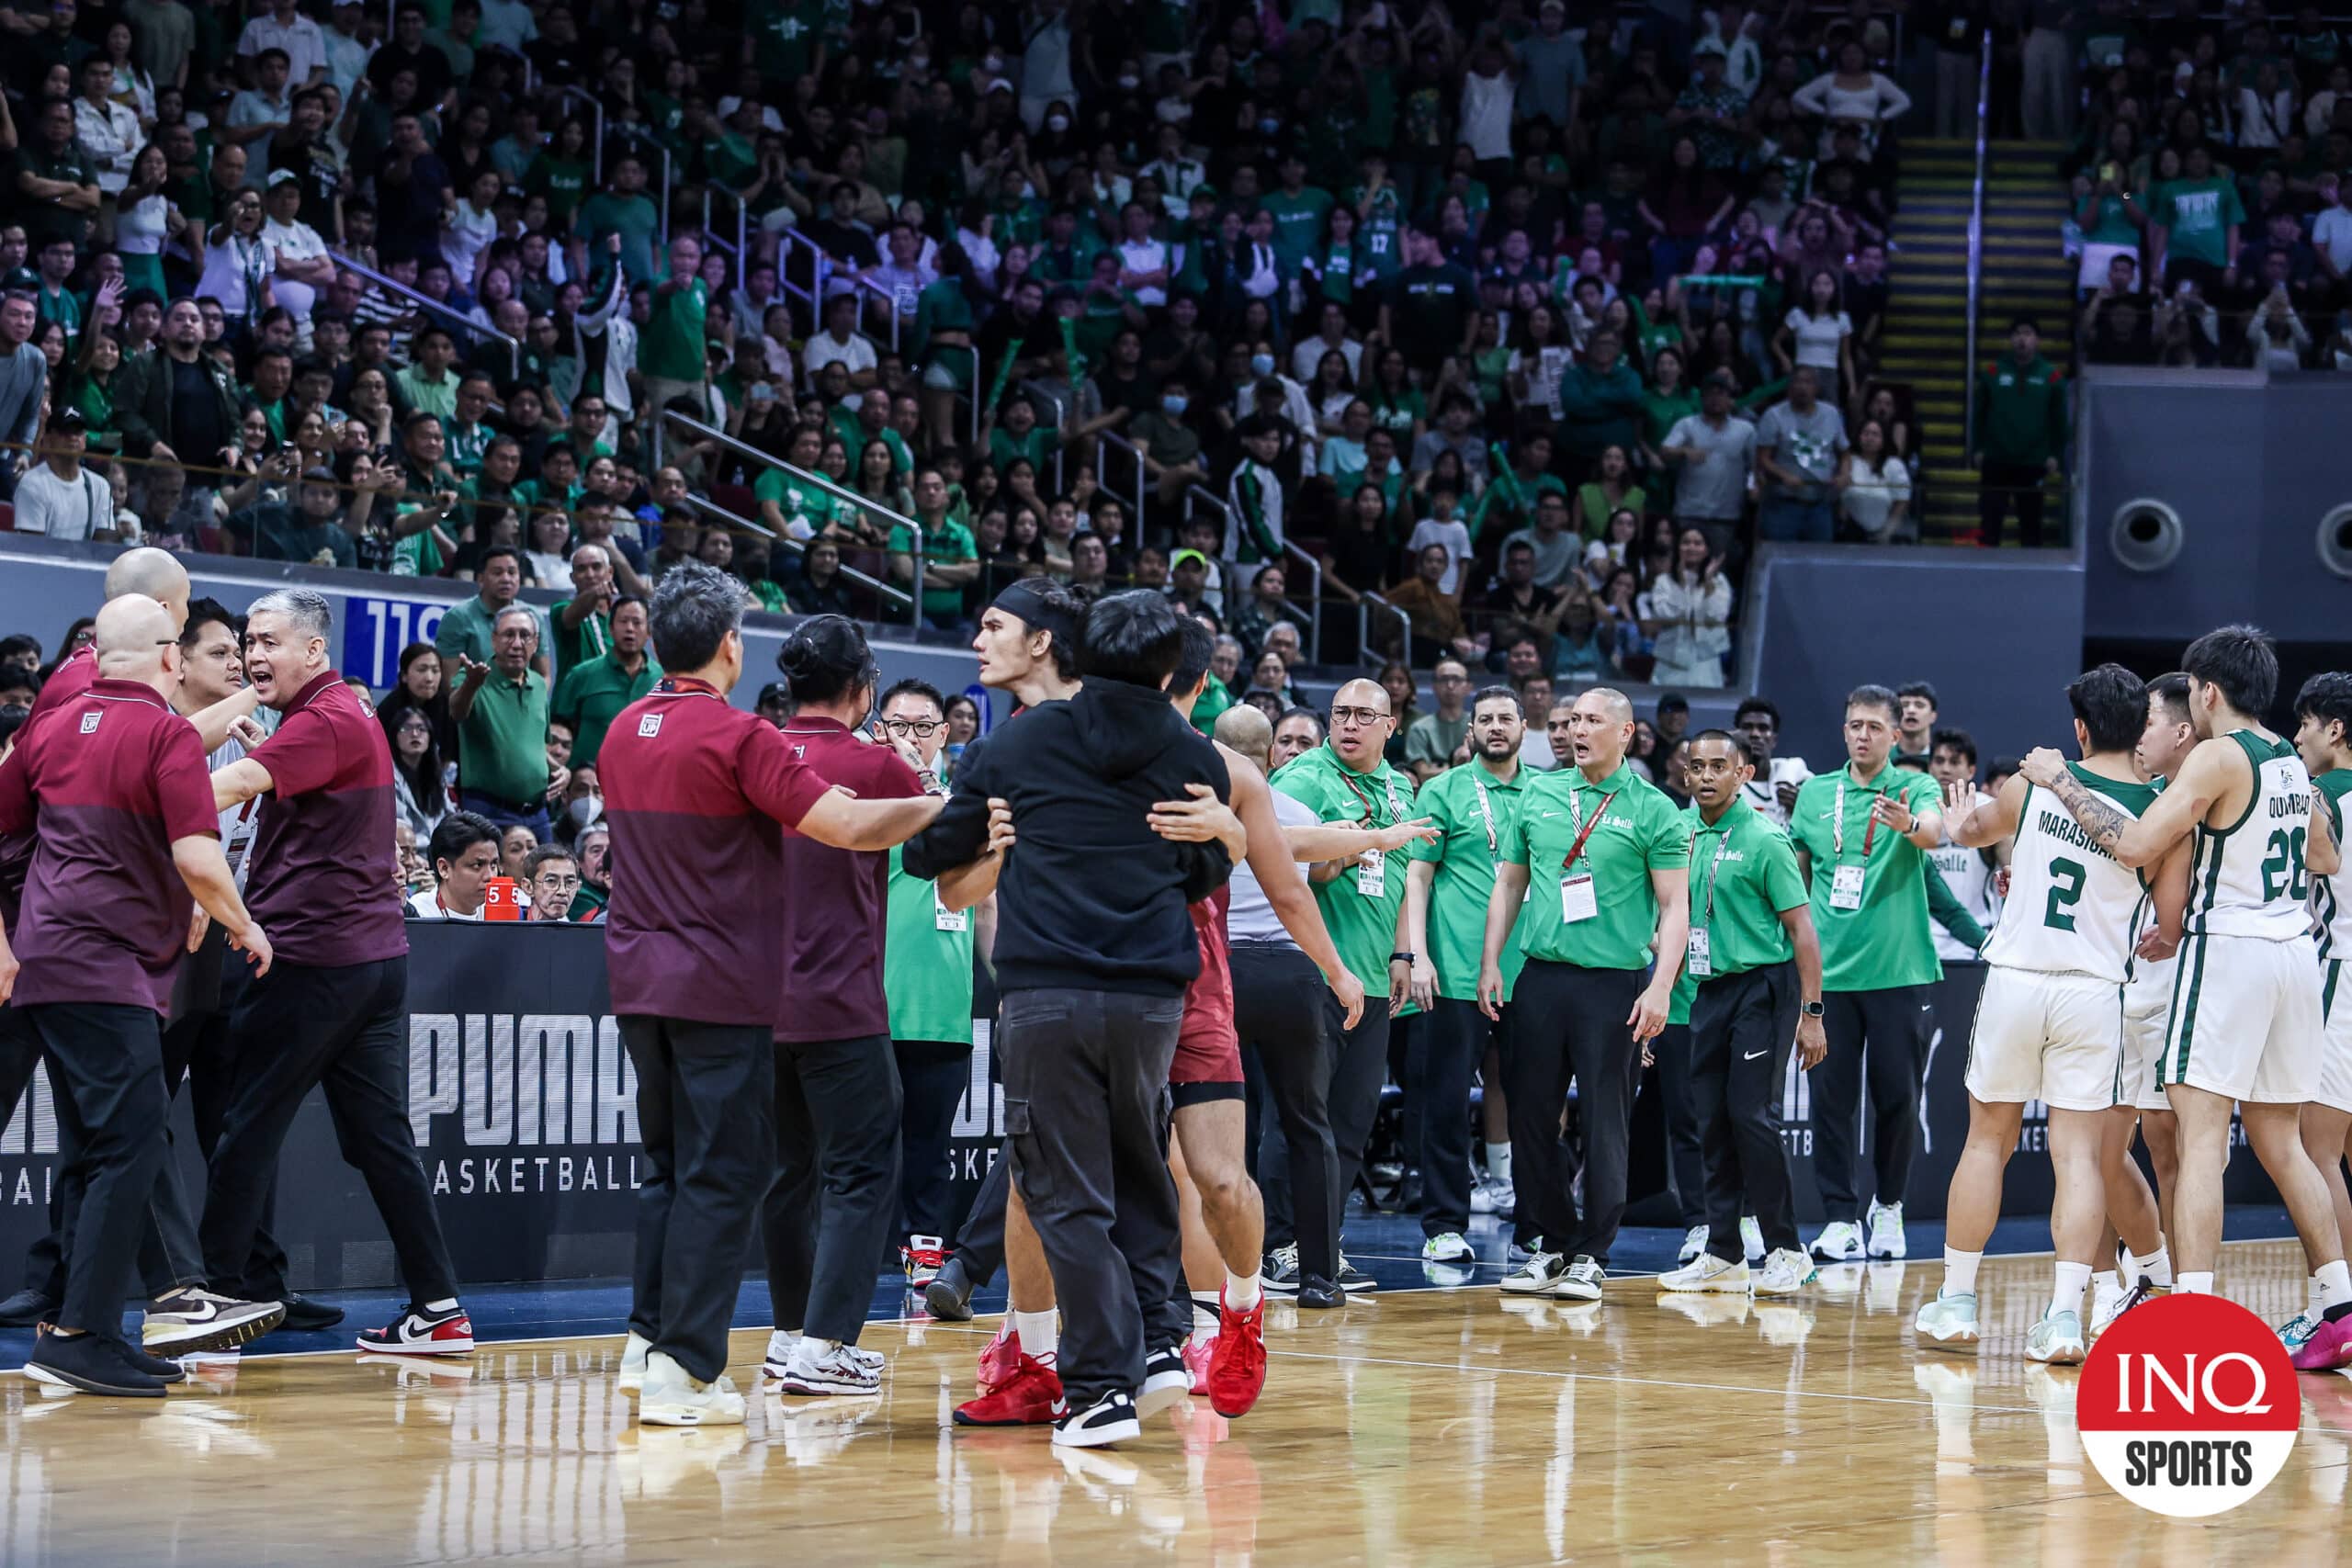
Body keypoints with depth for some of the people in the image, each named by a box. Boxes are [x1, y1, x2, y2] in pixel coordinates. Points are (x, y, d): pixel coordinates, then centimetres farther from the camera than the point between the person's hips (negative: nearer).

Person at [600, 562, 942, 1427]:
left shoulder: (624, 733, 8)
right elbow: (846, 826, -21)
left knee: (670, 1162, 17)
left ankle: (648, 1340, 18)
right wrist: (950, 804, -12)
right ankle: (682, 1370, -7)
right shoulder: (737, 736, -14)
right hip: (719, 987, -7)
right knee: (723, 1174, -3)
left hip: (639, 981, 7)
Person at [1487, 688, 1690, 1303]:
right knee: (1530, 1113, 5)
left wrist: (1660, 987, -13)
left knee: (1605, 1122, -3)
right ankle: (1550, 1244, 17)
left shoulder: (1652, 809, -1)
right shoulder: (1539, 795, 11)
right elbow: (1509, 883, 17)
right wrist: (1490, 964, 9)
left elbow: (1674, 906, -3)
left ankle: (1591, 1256, 4)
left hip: (1615, 983, -4)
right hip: (1540, 976, 4)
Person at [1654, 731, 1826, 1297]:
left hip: (1763, 987, -6)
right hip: (1708, 990, 6)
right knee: (1711, 1121, 5)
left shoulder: (1764, 839, -8)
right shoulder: (1680, 830, 9)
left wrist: (1811, 1015, -11)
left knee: (1752, 1115, -11)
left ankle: (1785, 1251, -3)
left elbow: (1801, 928, -7)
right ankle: (1723, 1255, 11)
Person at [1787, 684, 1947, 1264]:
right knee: (1831, 1097, -2)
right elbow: (1795, 872, 20)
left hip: (1899, 971, -2)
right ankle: (1841, 1219, 3)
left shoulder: (1915, 788, 0)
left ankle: (1888, 1206, 23)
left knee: (1898, 1097, 3)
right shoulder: (1814, 793, 10)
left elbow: (1934, 831, -23)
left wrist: (1912, 825, -45)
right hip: (1827, 971, 2)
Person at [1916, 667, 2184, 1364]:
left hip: (2014, 980, 1)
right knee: (2078, 1155, 0)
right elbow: (2172, 930, 1)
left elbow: (1970, 830, 21)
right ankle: (2064, 1315, -10)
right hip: (2093, 992, -1)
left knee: (1987, 1141, 13)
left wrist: (1959, 818, 45)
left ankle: (1955, 1302, 18)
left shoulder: (2031, 783, -1)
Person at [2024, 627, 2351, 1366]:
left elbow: (2136, 844, -18)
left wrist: (2061, 783, -9)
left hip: (2230, 947, -8)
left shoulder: (2218, 757, -12)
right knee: (2280, 1144, 15)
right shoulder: (2292, 762, 12)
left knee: (2201, 1140, -10)